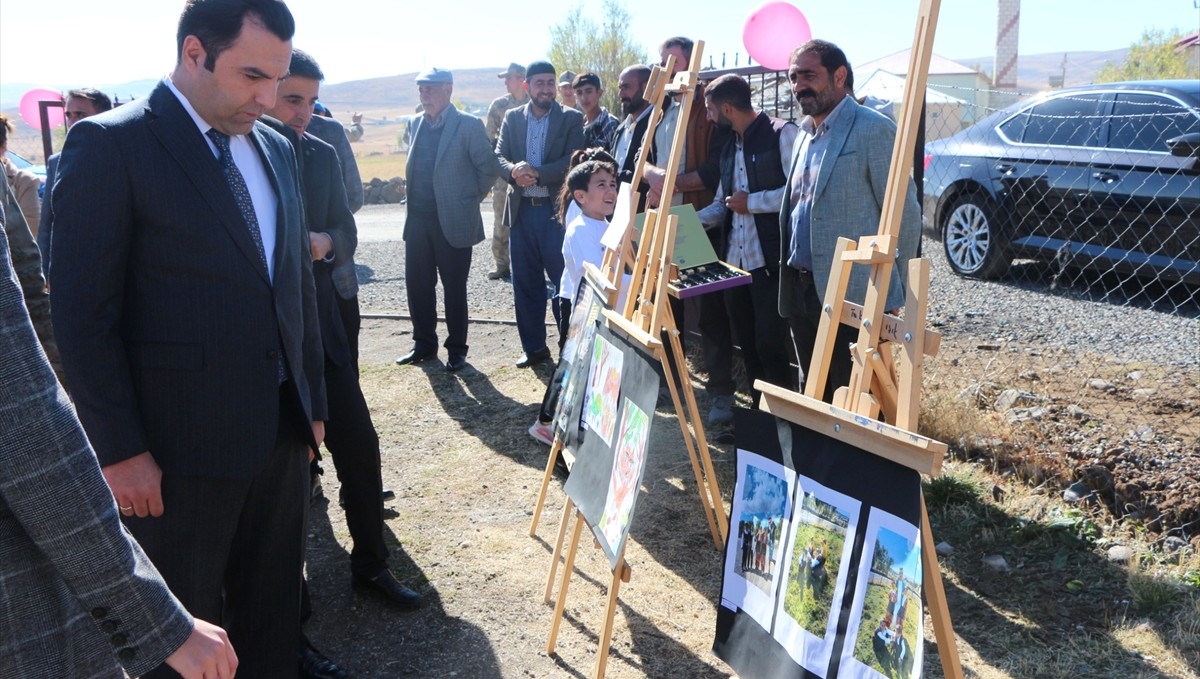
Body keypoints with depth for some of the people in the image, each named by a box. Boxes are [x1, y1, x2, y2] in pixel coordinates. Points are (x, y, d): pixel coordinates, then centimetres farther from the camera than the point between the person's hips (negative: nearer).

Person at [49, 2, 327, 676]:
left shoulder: (276, 148, 9)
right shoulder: (110, 145, -11)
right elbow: (84, 314, -12)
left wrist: (312, 403, 13)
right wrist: (119, 450, -13)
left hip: (281, 431, 6)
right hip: (180, 445, -5)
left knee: (274, 608, 19)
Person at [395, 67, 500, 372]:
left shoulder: (468, 125, -9)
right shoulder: (418, 124, 10)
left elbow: (489, 168, -7)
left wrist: (470, 199, -2)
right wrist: (415, 200, 14)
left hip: (453, 221, -6)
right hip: (418, 219, 6)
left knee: (454, 288, 4)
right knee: (417, 284, 10)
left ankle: (457, 349, 17)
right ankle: (424, 344, 25)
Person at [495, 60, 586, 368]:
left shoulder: (571, 118, -1)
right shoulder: (512, 118, 10)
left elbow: (573, 161, -11)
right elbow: (499, 156, 4)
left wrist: (536, 173, -21)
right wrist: (514, 170, -18)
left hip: (556, 210, -4)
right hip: (521, 210, 4)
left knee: (563, 282, -1)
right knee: (525, 282, 9)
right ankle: (534, 346, 20)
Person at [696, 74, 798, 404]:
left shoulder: (781, 133, -8)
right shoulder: (730, 145, 18)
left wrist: (750, 202, -11)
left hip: (770, 261, -8)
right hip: (735, 260, 8)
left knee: (770, 344, -4)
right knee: (748, 344, 13)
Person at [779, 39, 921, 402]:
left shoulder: (873, 131, -11)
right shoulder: (805, 133, 14)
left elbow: (905, 215, -10)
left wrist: (890, 290, -6)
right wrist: (790, 280, 14)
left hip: (853, 298, -8)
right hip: (801, 290, 8)